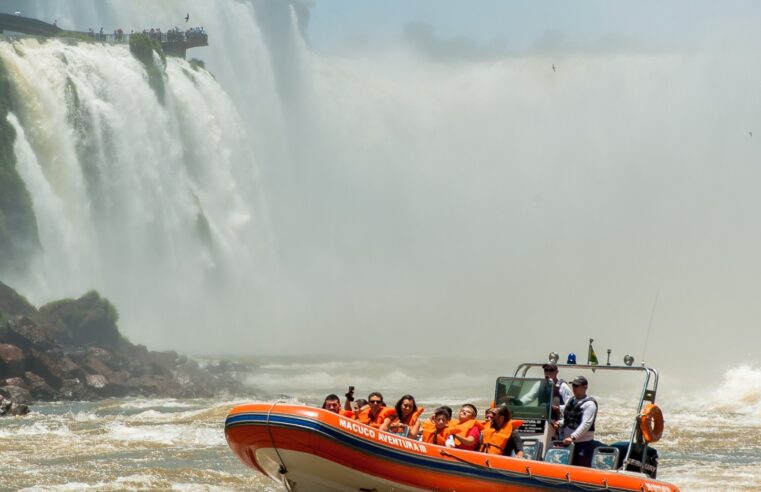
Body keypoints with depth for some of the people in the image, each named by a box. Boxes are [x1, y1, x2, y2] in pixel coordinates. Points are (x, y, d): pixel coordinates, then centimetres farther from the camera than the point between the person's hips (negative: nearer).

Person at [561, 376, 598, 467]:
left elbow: (586, 424, -19)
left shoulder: (589, 404, -9)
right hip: (568, 443, 8)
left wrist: (572, 437, -27)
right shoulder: (571, 401, 15)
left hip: (583, 443, -8)